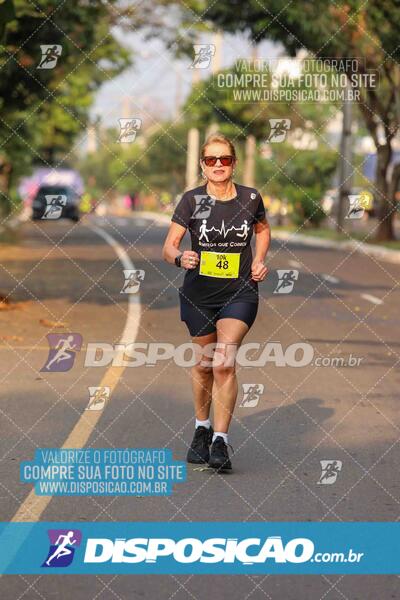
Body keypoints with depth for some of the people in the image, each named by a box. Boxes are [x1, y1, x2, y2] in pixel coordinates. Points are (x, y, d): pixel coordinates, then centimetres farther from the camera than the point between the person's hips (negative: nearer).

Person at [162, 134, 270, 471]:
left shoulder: (250, 199, -3)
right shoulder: (192, 200, -6)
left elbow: (263, 229, 19)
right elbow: (168, 247, -7)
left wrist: (260, 260, 3)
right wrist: (180, 258, -29)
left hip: (240, 293, -1)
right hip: (198, 293, 1)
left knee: (224, 363, -16)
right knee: (204, 362, 14)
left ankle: (220, 441, -11)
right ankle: (202, 429, 36)